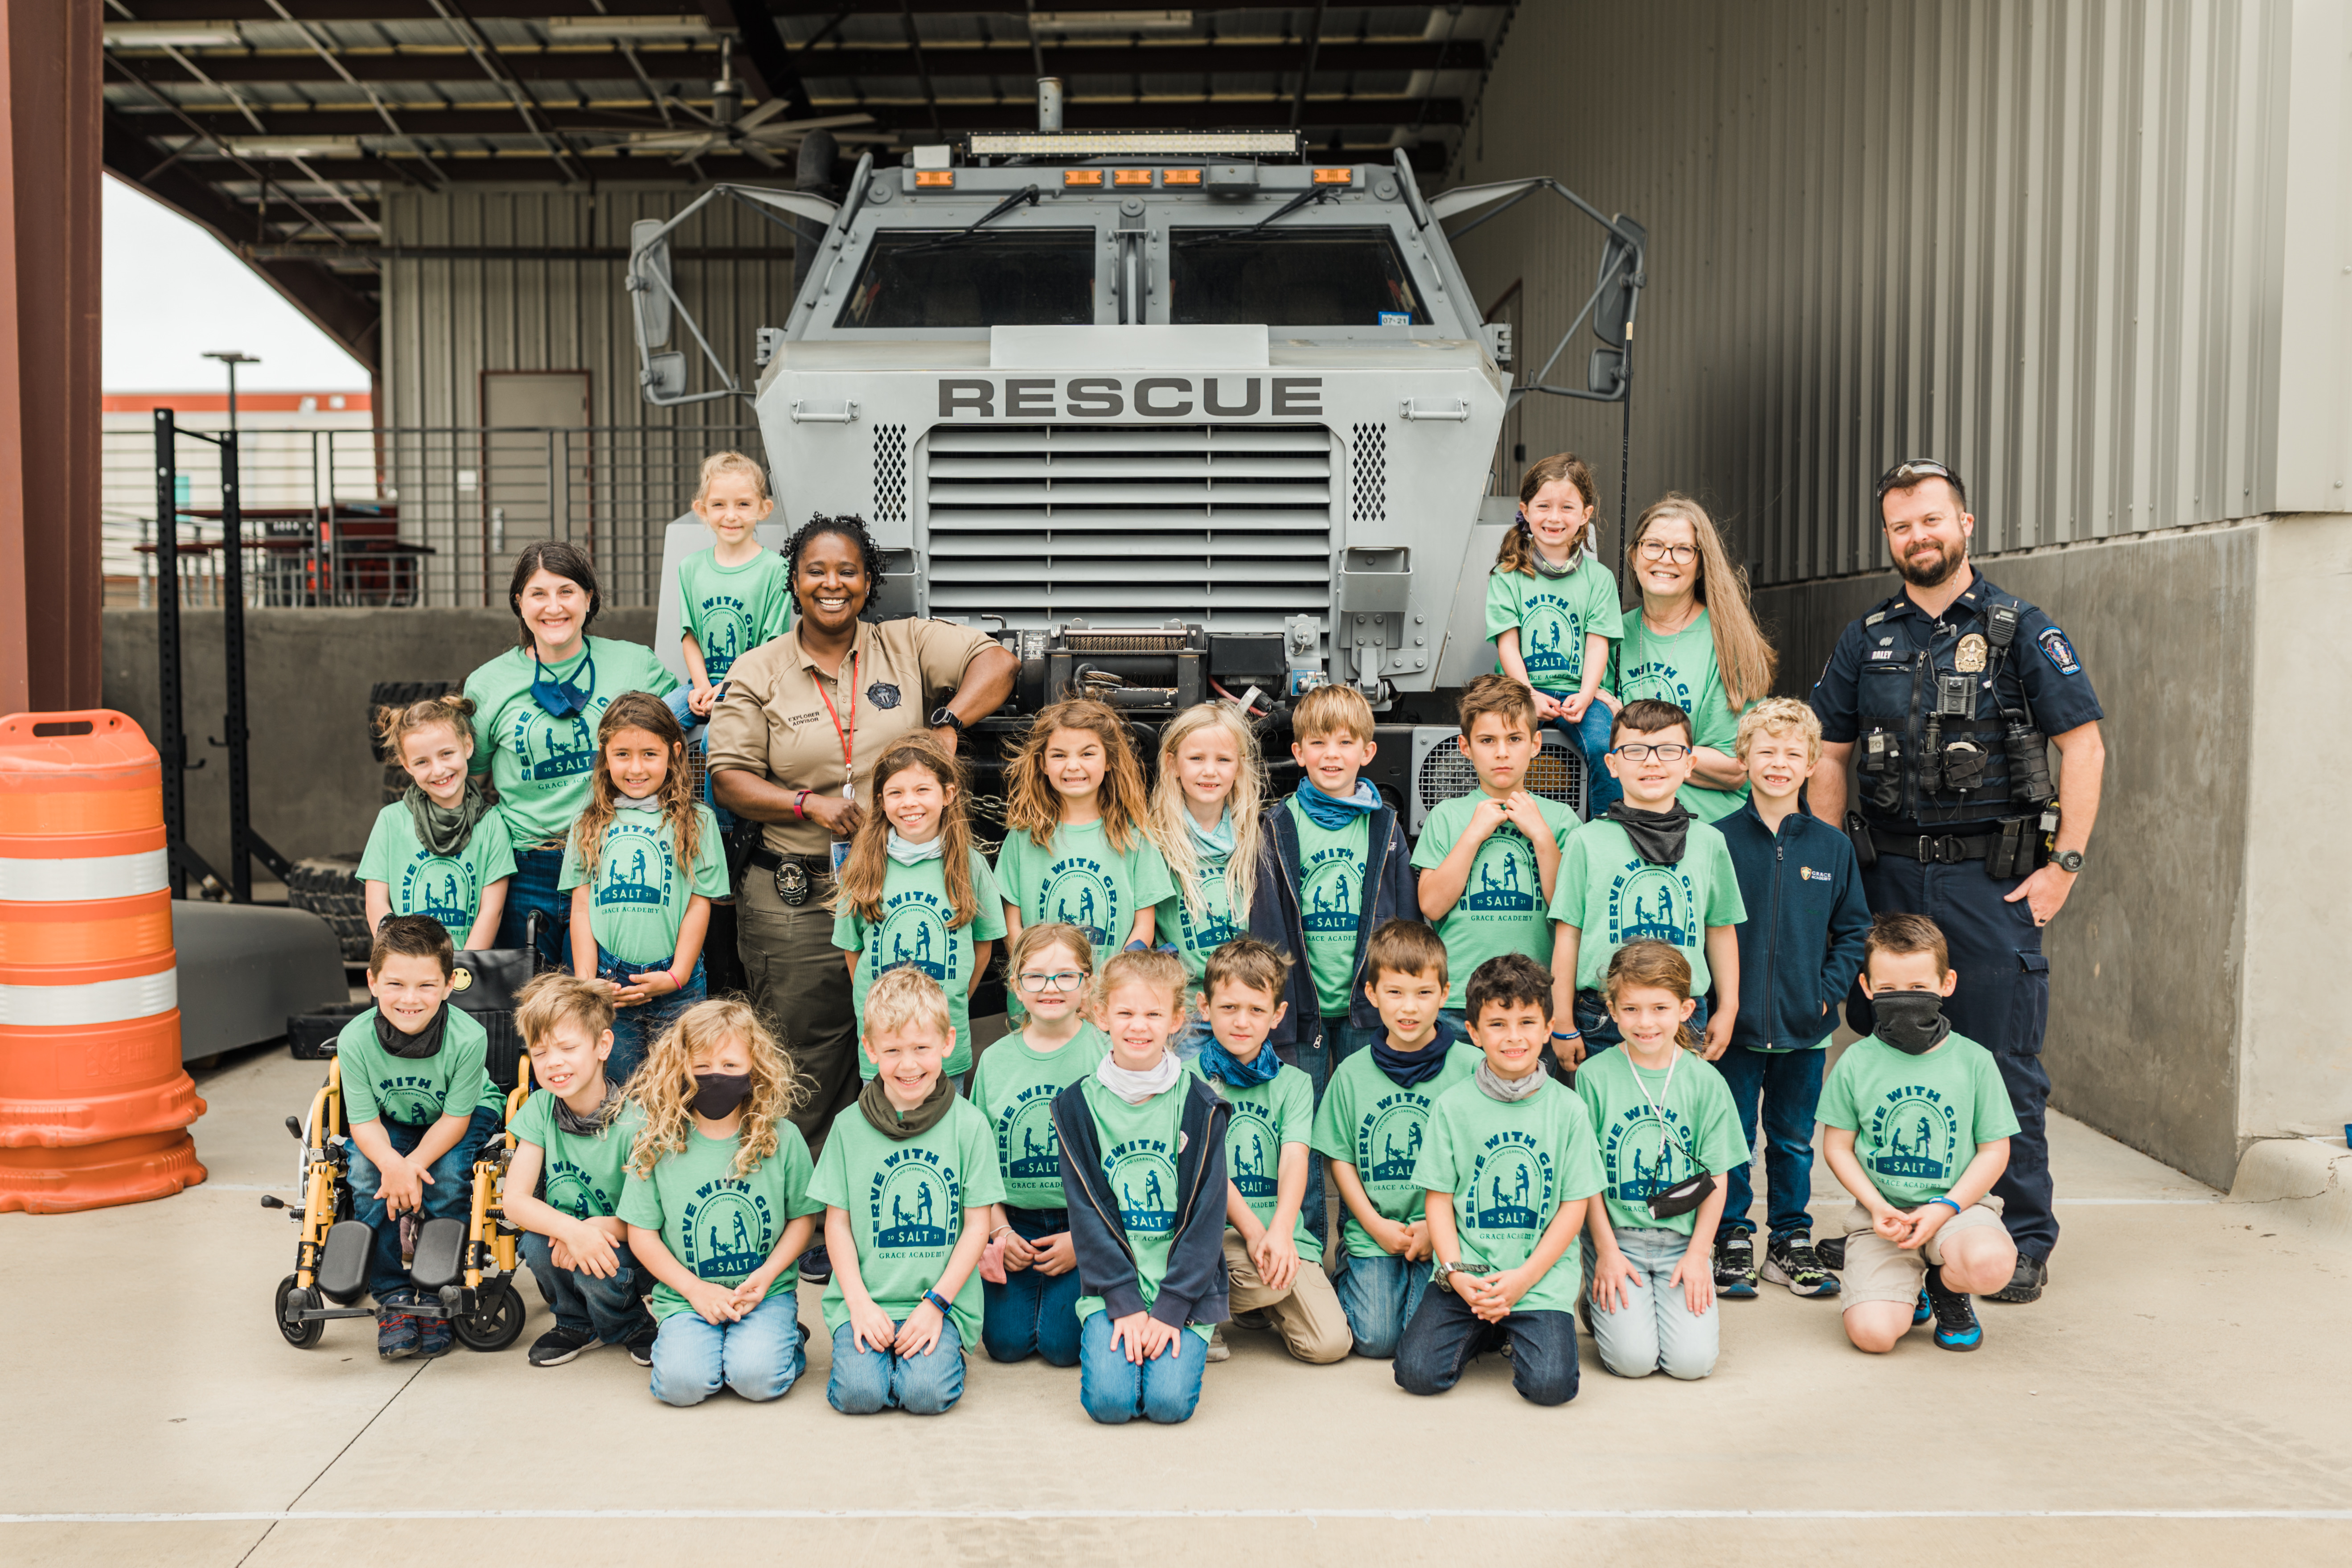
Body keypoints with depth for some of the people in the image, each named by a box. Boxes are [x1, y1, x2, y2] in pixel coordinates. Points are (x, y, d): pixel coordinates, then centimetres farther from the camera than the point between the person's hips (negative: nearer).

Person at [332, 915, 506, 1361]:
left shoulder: (467, 1038, -33)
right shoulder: (355, 1040, -27)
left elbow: (454, 1118, -23)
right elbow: (364, 1121, -19)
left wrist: (414, 1164, -39)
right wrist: (391, 1162, -40)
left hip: (466, 1115, -2)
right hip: (391, 1123, 2)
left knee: (447, 1177, -28)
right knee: (368, 1176, -25)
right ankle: (392, 1296, -8)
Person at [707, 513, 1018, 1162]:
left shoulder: (908, 645, 7)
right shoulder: (758, 672, 6)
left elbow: (997, 661, -3)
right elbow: (728, 776, 2)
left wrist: (949, 721, -19)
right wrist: (809, 804, -13)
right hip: (796, 899, 0)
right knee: (805, 1072, 3)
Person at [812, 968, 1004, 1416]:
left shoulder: (969, 1126, -2)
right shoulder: (850, 1128, 1)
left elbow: (977, 1225, 0)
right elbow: (837, 1223, 5)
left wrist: (936, 1303, -8)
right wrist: (859, 1303, -6)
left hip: (943, 1300, 0)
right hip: (866, 1299, 1)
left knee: (927, 1392, -20)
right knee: (859, 1392, -21)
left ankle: (944, 1347, 10)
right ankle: (860, 1343, 10)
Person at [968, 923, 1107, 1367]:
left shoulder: (1106, 1055, -8)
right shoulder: (996, 1059, 4)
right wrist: (999, 1230, -2)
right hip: (1016, 1220, 3)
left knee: (1062, 1343, -14)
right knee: (1005, 1340, -8)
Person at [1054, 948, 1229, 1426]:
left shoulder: (1199, 1105, -2)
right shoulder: (1078, 1105, 0)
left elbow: (1206, 1214, -3)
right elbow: (1087, 1213, -2)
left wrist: (1171, 1307, -10)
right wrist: (1125, 1303, -11)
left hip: (1183, 1291, 0)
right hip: (1110, 1288, 1)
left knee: (1170, 1400, -18)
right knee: (1109, 1399, -18)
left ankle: (1175, 1336, 12)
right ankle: (1116, 1335, 12)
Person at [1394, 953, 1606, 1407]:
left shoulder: (1567, 1109, 0)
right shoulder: (1452, 1106, 1)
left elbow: (1574, 1207, 0)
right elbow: (1439, 1198, 3)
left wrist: (1524, 1277, -10)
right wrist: (1457, 1274, -11)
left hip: (1543, 1276, -1)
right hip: (1464, 1274, 1)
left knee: (1550, 1384, -21)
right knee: (1417, 1373, -15)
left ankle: (1519, 1330, 13)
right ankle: (1483, 1330, 15)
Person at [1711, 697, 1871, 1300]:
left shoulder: (1832, 846, 2)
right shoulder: (1718, 840, -6)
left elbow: (1853, 930, 8)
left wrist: (1828, 990, -3)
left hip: (1805, 1024, 2)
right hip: (1734, 1022, -2)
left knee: (1795, 1139, 13)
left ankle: (1791, 1244, 26)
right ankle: (1732, 1245, 19)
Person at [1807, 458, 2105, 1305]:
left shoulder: (2021, 631, 1)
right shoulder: (1864, 641, 11)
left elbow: (2084, 745, -3)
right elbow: (1829, 760, 12)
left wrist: (2064, 864, -9)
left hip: (1991, 880, -3)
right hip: (1886, 877, 4)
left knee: (2003, 1066, 0)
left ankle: (2024, 1240, 12)